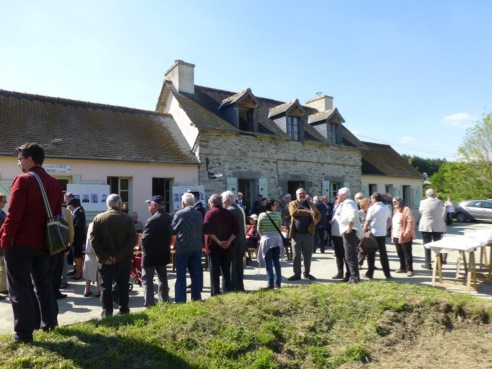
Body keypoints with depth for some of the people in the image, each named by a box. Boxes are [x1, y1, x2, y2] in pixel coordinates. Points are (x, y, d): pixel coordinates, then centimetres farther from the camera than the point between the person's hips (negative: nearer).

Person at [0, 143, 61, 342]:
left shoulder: (23, 180, -13)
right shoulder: (54, 183, 8)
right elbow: (57, 214, 12)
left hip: (20, 243, -6)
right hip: (43, 243, 7)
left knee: (19, 288, 3)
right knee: (43, 283, 19)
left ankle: (23, 333, 8)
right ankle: (49, 322, 27)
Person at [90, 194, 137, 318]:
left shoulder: (98, 218, -2)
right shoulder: (128, 219, -6)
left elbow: (93, 240, -8)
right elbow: (133, 240, -12)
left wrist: (103, 257, -9)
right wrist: (120, 255, -13)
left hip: (105, 260, 1)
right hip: (123, 260, 0)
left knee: (106, 287, 11)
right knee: (123, 286, 10)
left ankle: (107, 312, 15)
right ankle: (124, 311, 15)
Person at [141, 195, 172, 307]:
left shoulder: (152, 220, -21)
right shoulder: (169, 218, 0)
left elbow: (144, 239, -16)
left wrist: (144, 249, 1)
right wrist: (165, 246, 13)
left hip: (150, 254, -7)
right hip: (164, 253, 7)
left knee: (147, 280, 4)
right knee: (162, 279, 17)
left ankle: (149, 305, 3)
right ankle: (164, 302, 24)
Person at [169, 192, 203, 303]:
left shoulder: (180, 214, -11)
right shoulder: (199, 214, 4)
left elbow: (172, 230, -3)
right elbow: (202, 231, 10)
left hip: (183, 248, -4)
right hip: (197, 247, 4)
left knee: (181, 276, 3)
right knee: (196, 275, 11)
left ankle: (180, 301, 5)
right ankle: (196, 299, 18)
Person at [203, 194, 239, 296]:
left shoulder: (210, 213, -7)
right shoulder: (229, 213, 8)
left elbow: (207, 230, -20)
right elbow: (236, 230, 0)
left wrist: (218, 241, -17)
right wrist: (229, 241, -8)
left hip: (214, 247, -4)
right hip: (227, 247, 4)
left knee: (214, 272, 3)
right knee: (226, 271, 13)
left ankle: (215, 294, 6)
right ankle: (226, 292, 16)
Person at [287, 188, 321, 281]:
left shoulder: (310, 204, 13)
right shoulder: (292, 204, 4)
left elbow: (318, 214, 16)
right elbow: (293, 212, -16)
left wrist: (316, 220, -7)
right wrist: (308, 212, -16)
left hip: (308, 233, 2)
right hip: (297, 234, -2)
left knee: (308, 255, 9)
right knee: (296, 255, 3)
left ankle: (307, 273, 22)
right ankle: (297, 274, 12)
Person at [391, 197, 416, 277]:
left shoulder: (406, 210, -10)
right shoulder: (395, 211, 17)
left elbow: (411, 222, -18)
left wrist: (406, 233, -21)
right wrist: (392, 234, 15)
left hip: (404, 237, -8)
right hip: (396, 236, 8)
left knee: (407, 253, -2)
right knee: (400, 253, 14)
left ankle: (409, 269, 4)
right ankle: (403, 267, 24)